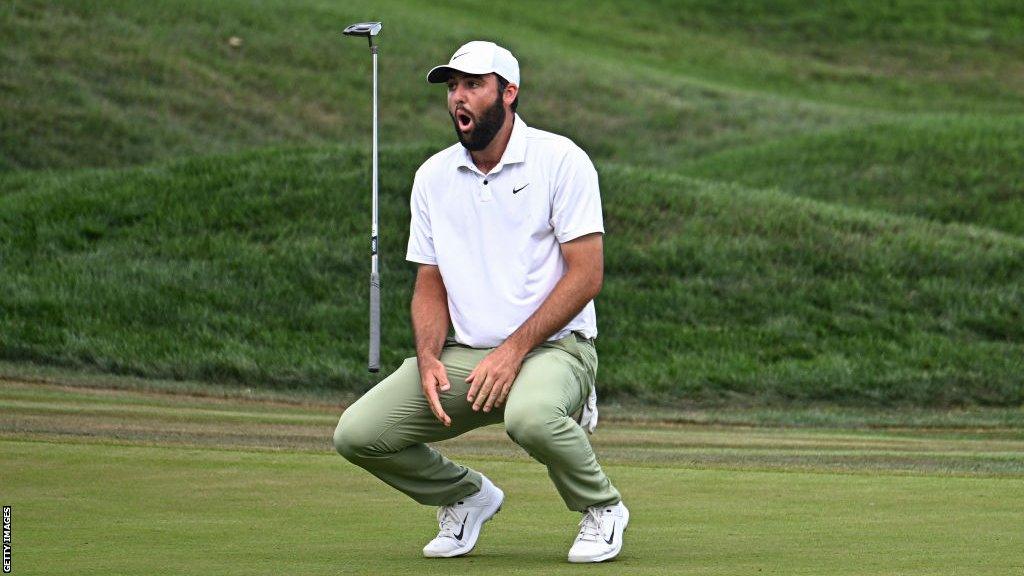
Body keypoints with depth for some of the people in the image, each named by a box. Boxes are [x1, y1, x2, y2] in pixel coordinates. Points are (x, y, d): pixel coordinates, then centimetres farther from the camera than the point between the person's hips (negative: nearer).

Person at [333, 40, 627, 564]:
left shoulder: (560, 160, -6)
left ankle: (601, 508, -7)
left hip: (552, 346, -5)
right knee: (356, 435, -12)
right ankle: (465, 496, 16)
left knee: (530, 416, -40)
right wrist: (429, 360, -8)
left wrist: (514, 351, -19)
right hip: (463, 355, 5)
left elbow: (586, 275, -11)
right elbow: (430, 285, 13)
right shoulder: (433, 176, 10)